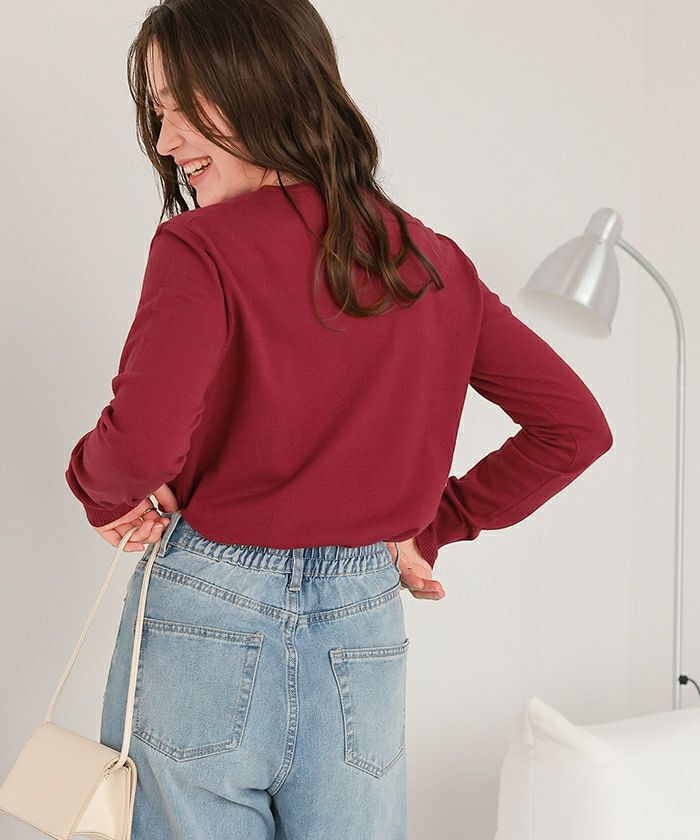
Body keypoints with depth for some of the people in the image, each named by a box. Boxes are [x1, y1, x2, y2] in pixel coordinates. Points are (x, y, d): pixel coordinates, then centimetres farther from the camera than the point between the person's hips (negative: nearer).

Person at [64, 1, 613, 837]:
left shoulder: (202, 249, -13)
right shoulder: (432, 262, 3)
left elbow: (141, 444, -27)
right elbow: (576, 426, 6)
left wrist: (99, 488, -5)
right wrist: (429, 526, 10)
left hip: (205, 618, -4)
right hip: (361, 633, 4)